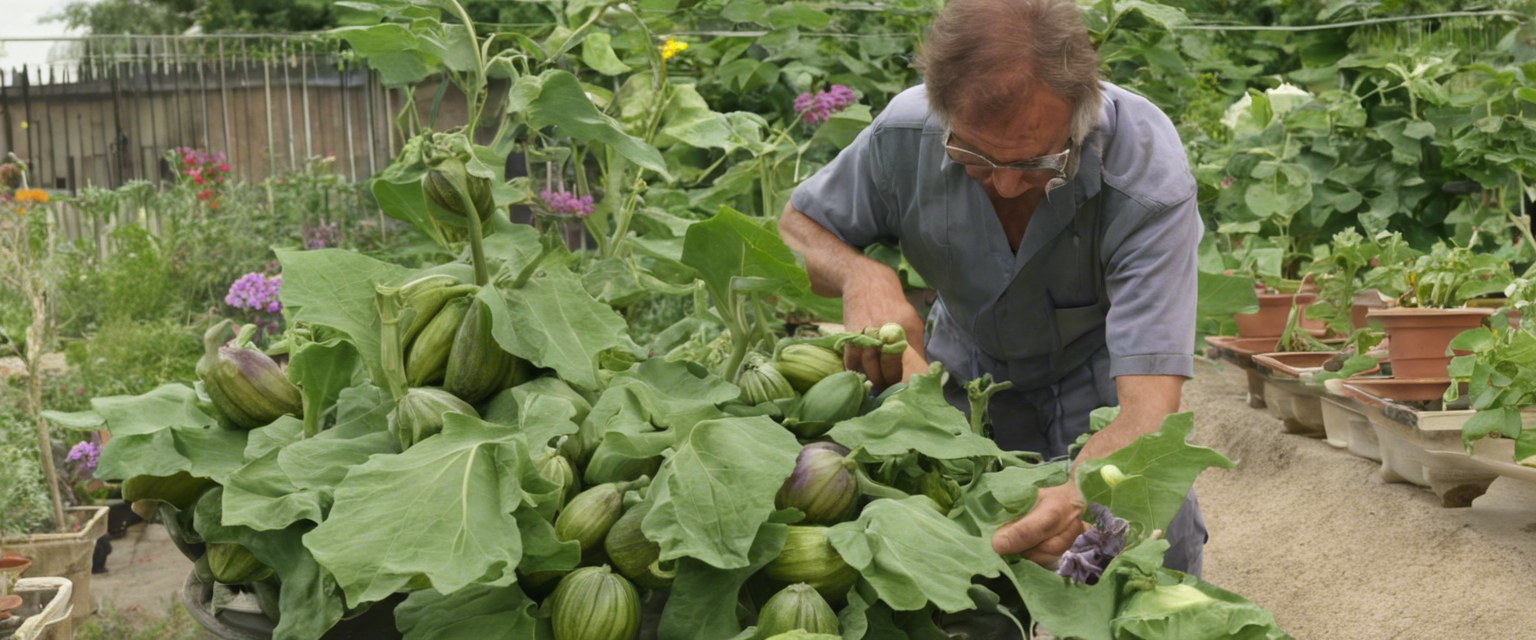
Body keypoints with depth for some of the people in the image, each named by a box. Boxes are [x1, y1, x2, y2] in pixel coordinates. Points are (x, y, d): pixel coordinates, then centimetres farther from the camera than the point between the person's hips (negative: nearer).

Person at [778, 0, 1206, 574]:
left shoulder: (1150, 175, -36)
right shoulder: (907, 133, -27)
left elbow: (1148, 407, -42)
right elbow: (795, 230, -9)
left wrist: (1078, 498, -64)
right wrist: (859, 275, -34)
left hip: (1098, 380, -2)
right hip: (966, 375, 2)